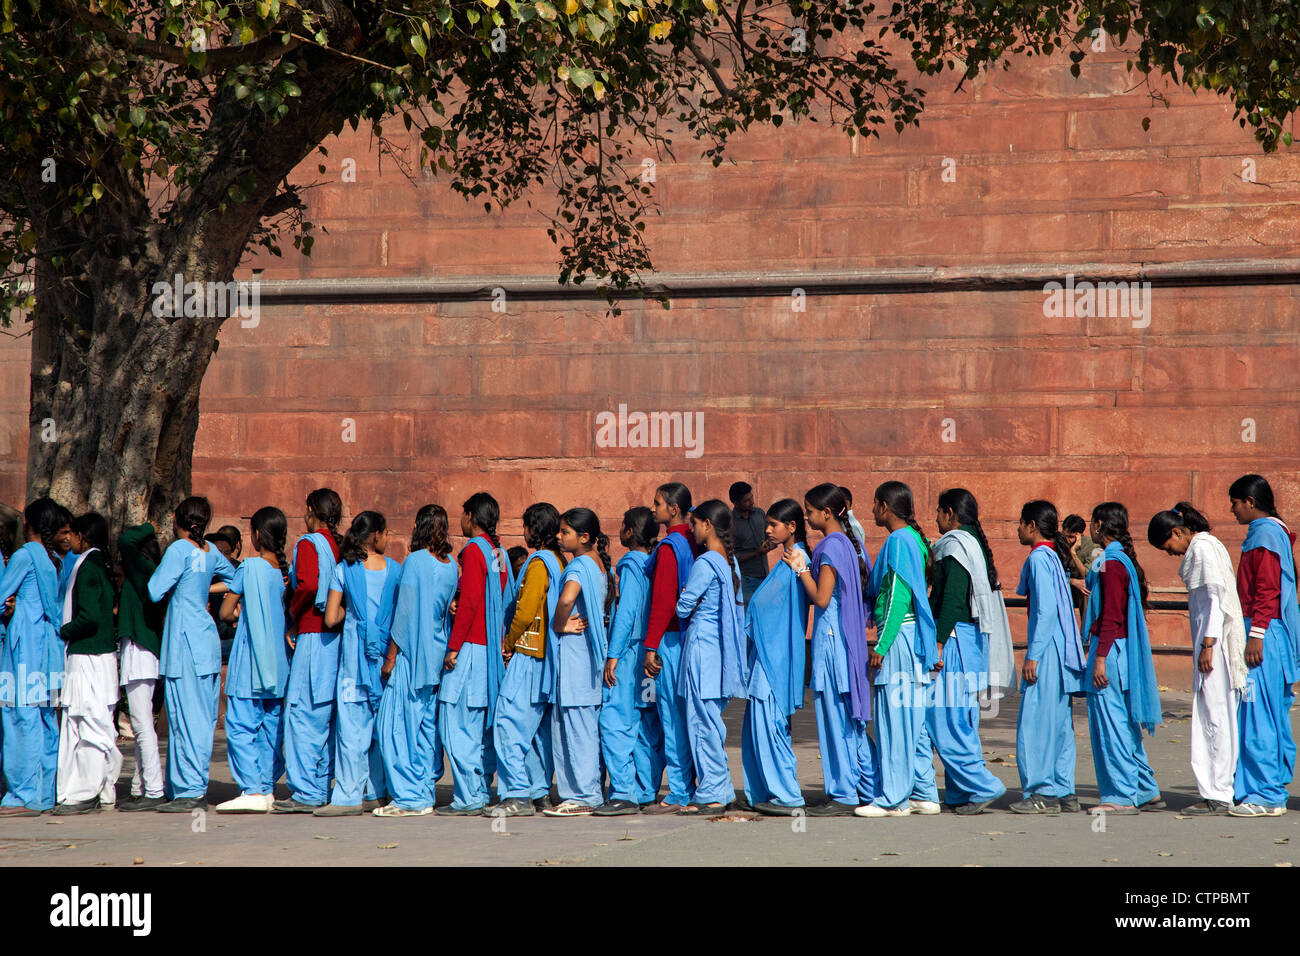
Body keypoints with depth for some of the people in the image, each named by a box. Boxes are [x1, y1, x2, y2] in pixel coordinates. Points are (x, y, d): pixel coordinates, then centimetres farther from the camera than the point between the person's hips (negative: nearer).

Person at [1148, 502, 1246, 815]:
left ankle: (1219, 795, -6)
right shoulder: (1201, 547, 18)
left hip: (1215, 638, -10)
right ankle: (1213, 793, 10)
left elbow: (1217, 596, -17)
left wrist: (1207, 644, -19)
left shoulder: (1203, 547, -10)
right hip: (1208, 639, 10)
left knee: (1217, 716, -7)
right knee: (1206, 718, 9)